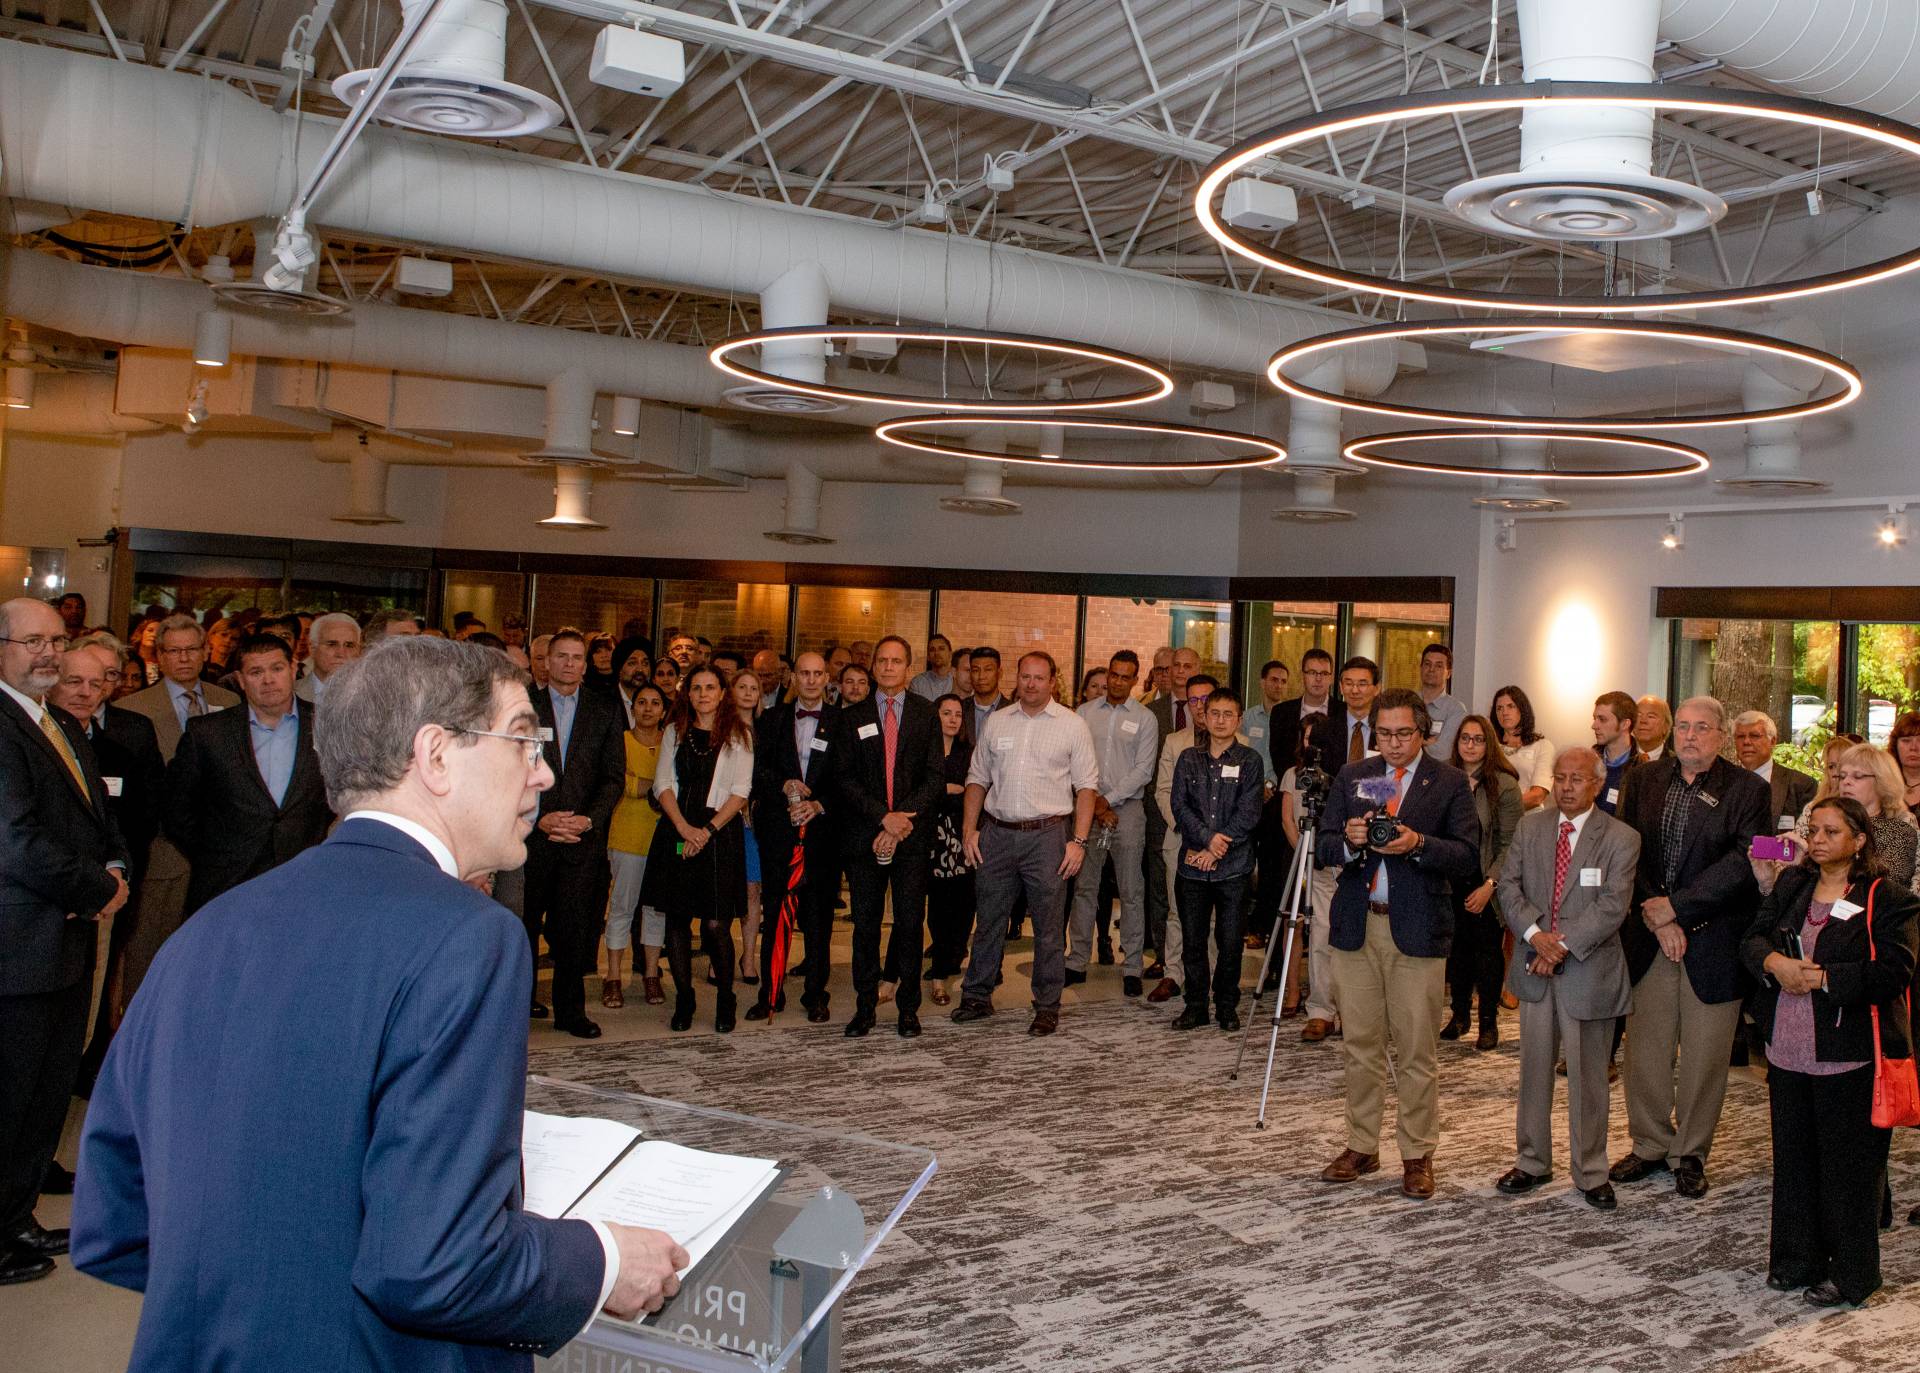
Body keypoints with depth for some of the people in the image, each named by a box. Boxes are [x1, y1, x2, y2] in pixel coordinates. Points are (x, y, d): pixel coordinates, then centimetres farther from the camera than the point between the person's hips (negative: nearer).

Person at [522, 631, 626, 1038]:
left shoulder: (606, 710, 8)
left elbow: (614, 776, 5)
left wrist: (590, 820, -9)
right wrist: (538, 819, -11)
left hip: (584, 835, 0)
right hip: (531, 834, 0)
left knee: (575, 927, 0)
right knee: (524, 923, 7)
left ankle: (571, 1010, 9)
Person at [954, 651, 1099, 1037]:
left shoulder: (1072, 725, 0)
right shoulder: (997, 722, 9)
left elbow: (1086, 787, -1)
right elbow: (977, 778, 13)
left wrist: (1078, 841, -9)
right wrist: (969, 829, 4)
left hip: (1047, 834, -3)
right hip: (997, 832, 3)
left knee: (1048, 925, 2)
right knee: (989, 918, 10)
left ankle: (1047, 1007, 12)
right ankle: (977, 997, 22)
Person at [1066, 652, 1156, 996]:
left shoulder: (1144, 718, 3)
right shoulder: (1085, 713, 9)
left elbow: (1143, 770, -3)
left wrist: (1108, 800, -10)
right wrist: (1092, 801, -6)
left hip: (1127, 809, -2)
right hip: (1088, 808, 2)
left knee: (1131, 890, -1)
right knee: (1084, 887, 6)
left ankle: (1132, 967, 3)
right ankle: (1077, 961, 13)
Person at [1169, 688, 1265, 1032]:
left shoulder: (1249, 760, 2)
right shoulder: (1188, 759, 10)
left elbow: (1248, 813, -6)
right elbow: (1180, 806, 1)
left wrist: (1217, 848, -11)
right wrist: (1207, 837, -13)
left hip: (1234, 866, -2)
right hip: (1192, 864, 2)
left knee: (1231, 941, 2)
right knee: (1193, 939, 6)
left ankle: (1227, 1006, 16)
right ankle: (1195, 1005, 17)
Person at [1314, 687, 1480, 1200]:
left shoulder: (1448, 782, 1)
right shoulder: (1351, 777, 10)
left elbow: (1468, 856, -6)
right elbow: (1324, 848, 4)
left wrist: (1419, 844, -22)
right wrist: (1350, 841, -17)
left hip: (1417, 928, -3)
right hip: (1356, 926, 3)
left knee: (1417, 1051, 3)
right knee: (1361, 1045, 11)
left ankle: (1417, 1155, 14)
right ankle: (1362, 1146, 22)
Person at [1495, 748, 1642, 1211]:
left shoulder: (1621, 838, -6)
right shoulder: (1530, 827, 6)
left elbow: (1613, 905, -13)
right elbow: (1509, 885, 1)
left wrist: (1563, 944, -18)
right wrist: (1535, 934, -14)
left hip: (1588, 971, -3)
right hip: (1535, 967, 3)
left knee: (1588, 1076, 5)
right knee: (1534, 1069, 12)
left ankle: (1591, 1173, 19)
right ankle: (1531, 1162, 25)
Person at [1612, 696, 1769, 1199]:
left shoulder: (1747, 790, -4)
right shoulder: (1646, 780, 7)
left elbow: (1744, 861, -13)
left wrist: (1674, 906, -15)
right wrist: (1653, 916, -9)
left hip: (1712, 941, -3)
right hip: (1648, 936, 3)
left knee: (1704, 1056, 5)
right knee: (1645, 1049, 9)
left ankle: (1690, 1154, 21)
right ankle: (1650, 1146, 24)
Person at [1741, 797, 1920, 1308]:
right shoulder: (1791, 886, 10)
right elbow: (1752, 939, 7)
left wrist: (1821, 978, -18)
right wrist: (1776, 962, -14)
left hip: (1849, 1057, -5)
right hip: (1788, 1051, 5)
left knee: (1849, 1163, 4)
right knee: (1794, 1156, 14)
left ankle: (1852, 1273, 17)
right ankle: (1797, 1258, 28)